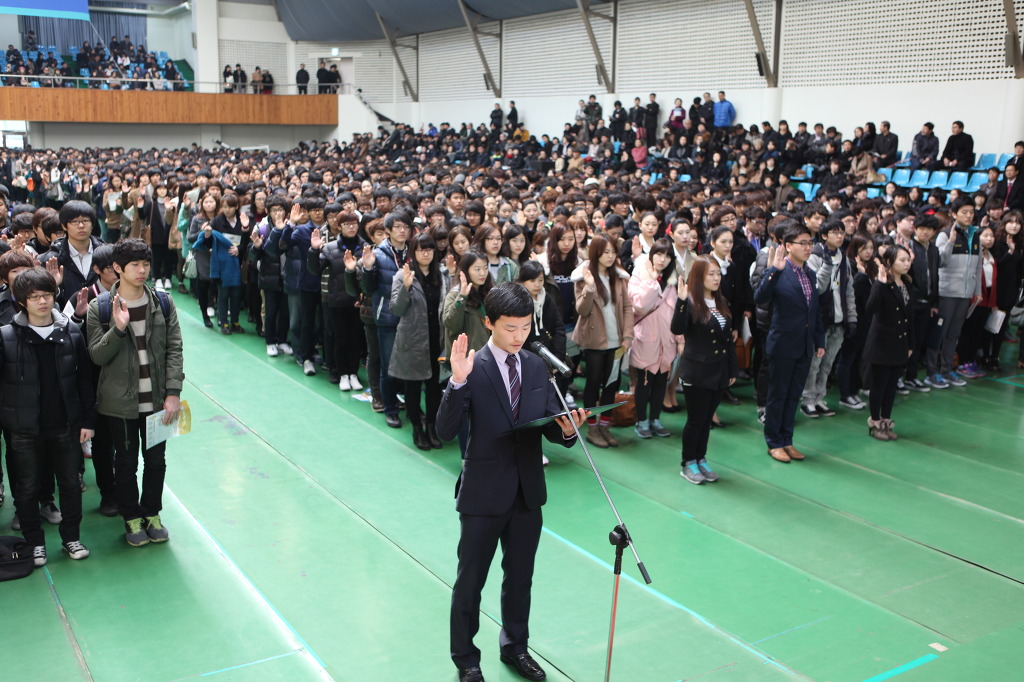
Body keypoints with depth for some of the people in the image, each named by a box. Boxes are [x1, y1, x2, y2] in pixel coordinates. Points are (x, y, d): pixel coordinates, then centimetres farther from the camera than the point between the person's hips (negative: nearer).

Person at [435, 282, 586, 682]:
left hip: (528, 491, 5)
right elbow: (445, 432, -21)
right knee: (470, 580, 10)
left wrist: (567, 430, -19)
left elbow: (550, 425, 4)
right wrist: (458, 382, -34)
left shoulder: (536, 367, 3)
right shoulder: (472, 367, -14)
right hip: (483, 493, -5)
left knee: (520, 576, 20)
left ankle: (515, 646, 41)